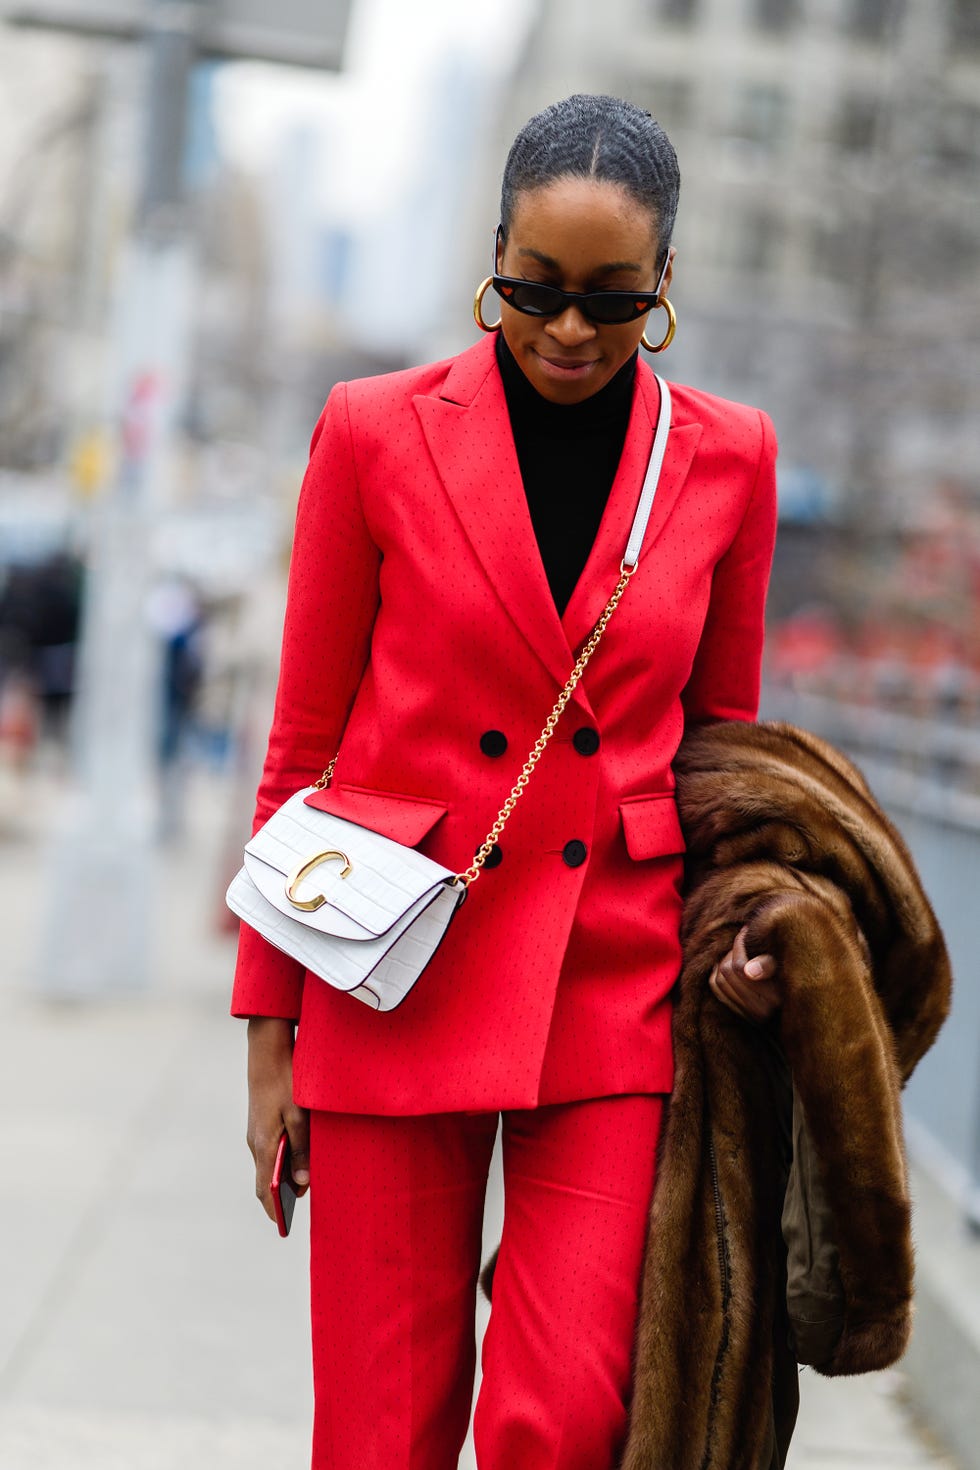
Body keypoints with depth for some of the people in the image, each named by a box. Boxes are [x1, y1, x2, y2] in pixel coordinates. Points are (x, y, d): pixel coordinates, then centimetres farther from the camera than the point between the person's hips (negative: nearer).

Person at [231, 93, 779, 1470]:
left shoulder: (729, 456, 3)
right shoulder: (376, 431, -2)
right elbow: (304, 742, 3)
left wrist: (750, 913, -2)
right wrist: (270, 1033, 3)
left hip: (617, 981, 1)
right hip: (400, 978, -1)